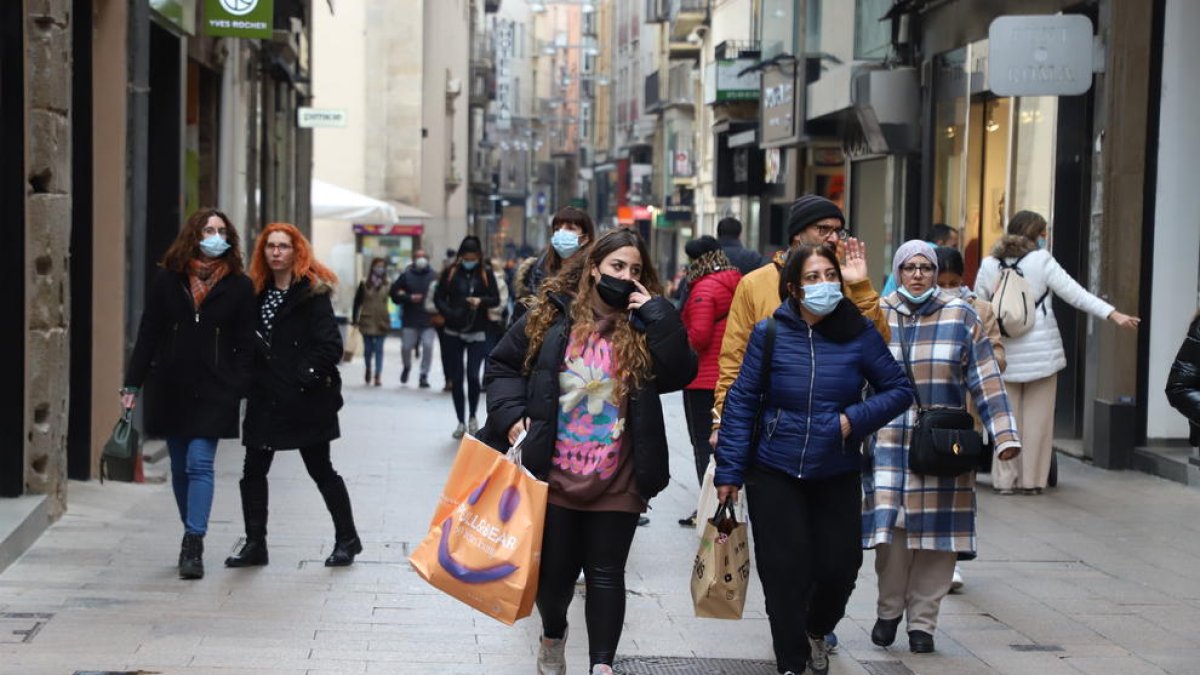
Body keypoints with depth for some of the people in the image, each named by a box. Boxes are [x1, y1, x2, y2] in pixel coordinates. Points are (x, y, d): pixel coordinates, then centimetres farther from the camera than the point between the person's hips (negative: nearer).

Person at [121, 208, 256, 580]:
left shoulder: (239, 286, 1)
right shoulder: (167, 280, 4)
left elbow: (245, 343, 0)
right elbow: (148, 335, 5)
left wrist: (240, 388, -10)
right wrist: (133, 383, 1)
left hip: (214, 391, -3)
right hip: (170, 388, 3)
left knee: (199, 463, -12)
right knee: (180, 467, 10)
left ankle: (193, 546, -14)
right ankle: (192, 541, 23)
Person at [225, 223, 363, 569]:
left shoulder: (312, 293, -7)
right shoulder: (259, 292, 11)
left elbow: (330, 345, -13)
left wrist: (305, 378, -15)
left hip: (304, 398, -6)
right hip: (266, 398, 6)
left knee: (321, 469, 4)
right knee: (253, 470, 4)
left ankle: (347, 538, 18)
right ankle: (255, 544, 12)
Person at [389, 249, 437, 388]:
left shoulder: (434, 276, 3)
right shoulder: (406, 276, 4)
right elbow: (394, 292, 2)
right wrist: (409, 298, -9)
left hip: (429, 320, -1)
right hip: (410, 320, 1)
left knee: (428, 346, -10)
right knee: (406, 346, 4)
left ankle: (424, 375, 2)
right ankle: (407, 367, 35)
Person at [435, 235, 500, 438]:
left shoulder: (486, 274, 1)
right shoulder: (451, 272, 2)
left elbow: (496, 299, 2)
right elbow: (438, 297, 3)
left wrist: (481, 301, -19)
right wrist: (449, 313, -14)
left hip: (477, 332, -1)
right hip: (454, 332, 1)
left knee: (473, 376, -11)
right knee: (456, 378, 4)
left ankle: (473, 417, 12)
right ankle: (461, 422, 16)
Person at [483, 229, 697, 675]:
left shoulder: (645, 326, 0)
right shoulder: (551, 315, -1)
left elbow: (681, 372, -15)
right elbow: (503, 365, 7)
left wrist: (655, 312, -16)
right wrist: (511, 414, -7)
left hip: (616, 482, 0)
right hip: (553, 475, 1)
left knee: (607, 574, 4)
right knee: (554, 567, 13)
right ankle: (553, 638, 40)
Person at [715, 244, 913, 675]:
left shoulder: (859, 334, -5)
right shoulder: (769, 334, -7)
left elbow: (899, 389, 1)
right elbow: (741, 402, -5)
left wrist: (855, 419, -15)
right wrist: (729, 471, -7)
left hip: (837, 474, 1)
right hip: (774, 473, -1)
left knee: (839, 566, 3)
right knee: (784, 572, 0)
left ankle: (816, 630, 37)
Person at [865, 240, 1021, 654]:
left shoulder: (961, 316, 2)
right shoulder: (876, 316, 5)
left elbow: (985, 380, 1)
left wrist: (1004, 434, -4)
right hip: (889, 441, 0)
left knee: (936, 530, 1)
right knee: (890, 528, -5)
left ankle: (922, 621, 12)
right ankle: (889, 610, 16)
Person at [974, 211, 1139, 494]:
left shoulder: (989, 265, 5)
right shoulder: (1042, 261, -5)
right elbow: (1076, 294, -9)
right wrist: (1114, 314, -9)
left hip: (1004, 353, 3)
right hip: (1040, 351, -3)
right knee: (1037, 416, 4)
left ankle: (1005, 479, 9)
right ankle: (1031, 479, 5)